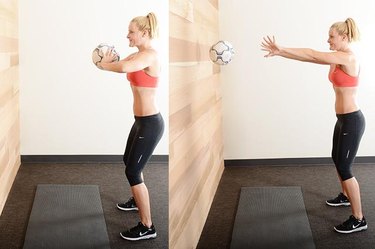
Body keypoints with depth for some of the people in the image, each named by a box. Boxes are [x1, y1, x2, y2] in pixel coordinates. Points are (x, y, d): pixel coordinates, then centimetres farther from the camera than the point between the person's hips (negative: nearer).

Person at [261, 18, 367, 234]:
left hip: (352, 120, -10)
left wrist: (281, 49, -21)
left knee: (344, 168, -6)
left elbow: (312, 55, -24)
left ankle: (359, 219, 2)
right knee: (337, 160, 26)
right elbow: (311, 58, 5)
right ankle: (345, 196, 48)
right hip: (343, 119, 10)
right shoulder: (337, 58, 8)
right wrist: (280, 52, -4)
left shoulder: (348, 58, -20)